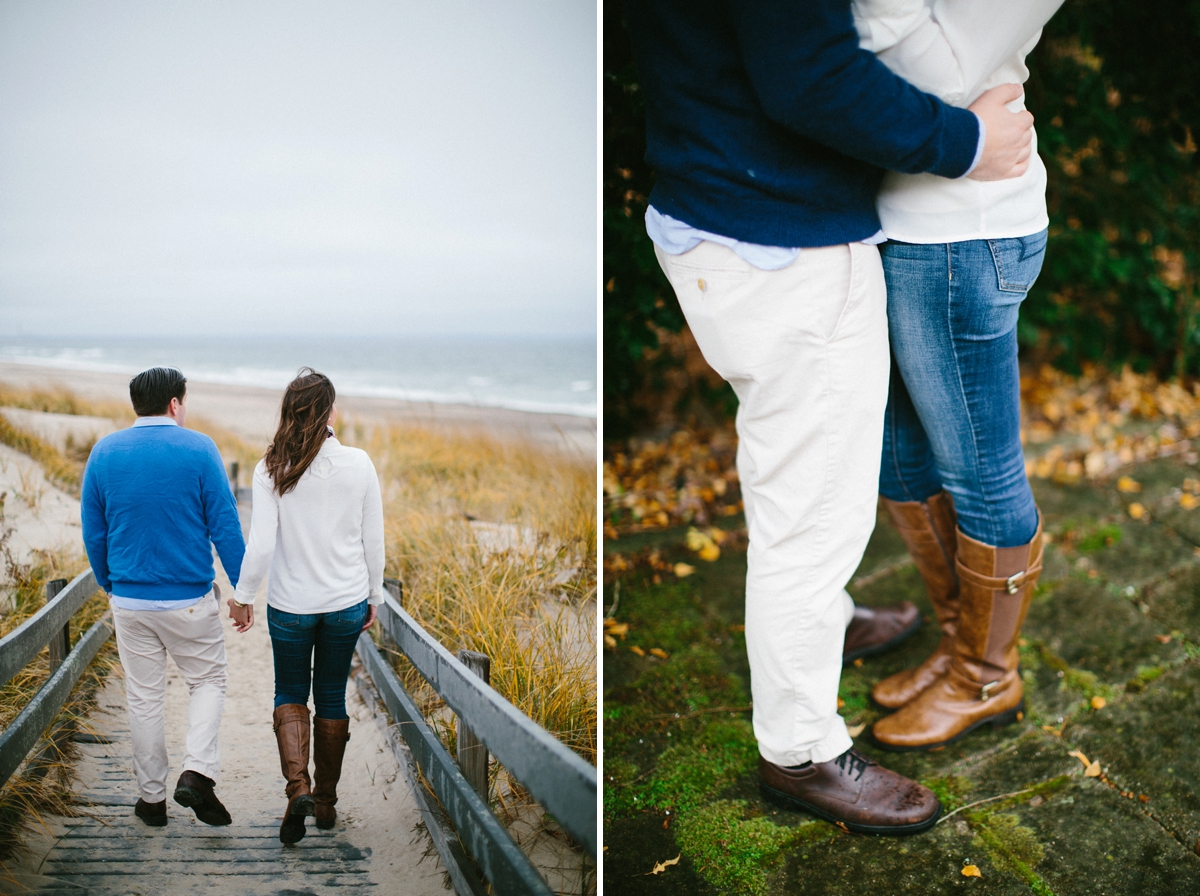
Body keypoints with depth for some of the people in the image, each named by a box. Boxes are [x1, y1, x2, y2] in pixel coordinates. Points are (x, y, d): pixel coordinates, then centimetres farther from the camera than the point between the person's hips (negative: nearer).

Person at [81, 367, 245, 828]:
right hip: (190, 600, -3)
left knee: (144, 698, 13)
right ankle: (197, 773, -4)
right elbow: (225, 527, -8)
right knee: (207, 681, 14)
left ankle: (152, 797, 21)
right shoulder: (198, 449, -9)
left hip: (130, 599, 3)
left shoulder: (104, 453, 1)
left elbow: (93, 533, 7)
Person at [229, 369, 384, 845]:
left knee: (290, 694, 17)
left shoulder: (272, 469, -12)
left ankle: (298, 785, -4)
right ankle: (326, 800, 26)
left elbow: (260, 542, -13)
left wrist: (242, 595, 1)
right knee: (331, 697, 17)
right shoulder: (358, 463, -7)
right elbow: (373, 540, -1)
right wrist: (374, 596, 11)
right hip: (347, 603, 1)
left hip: (291, 605, -1)